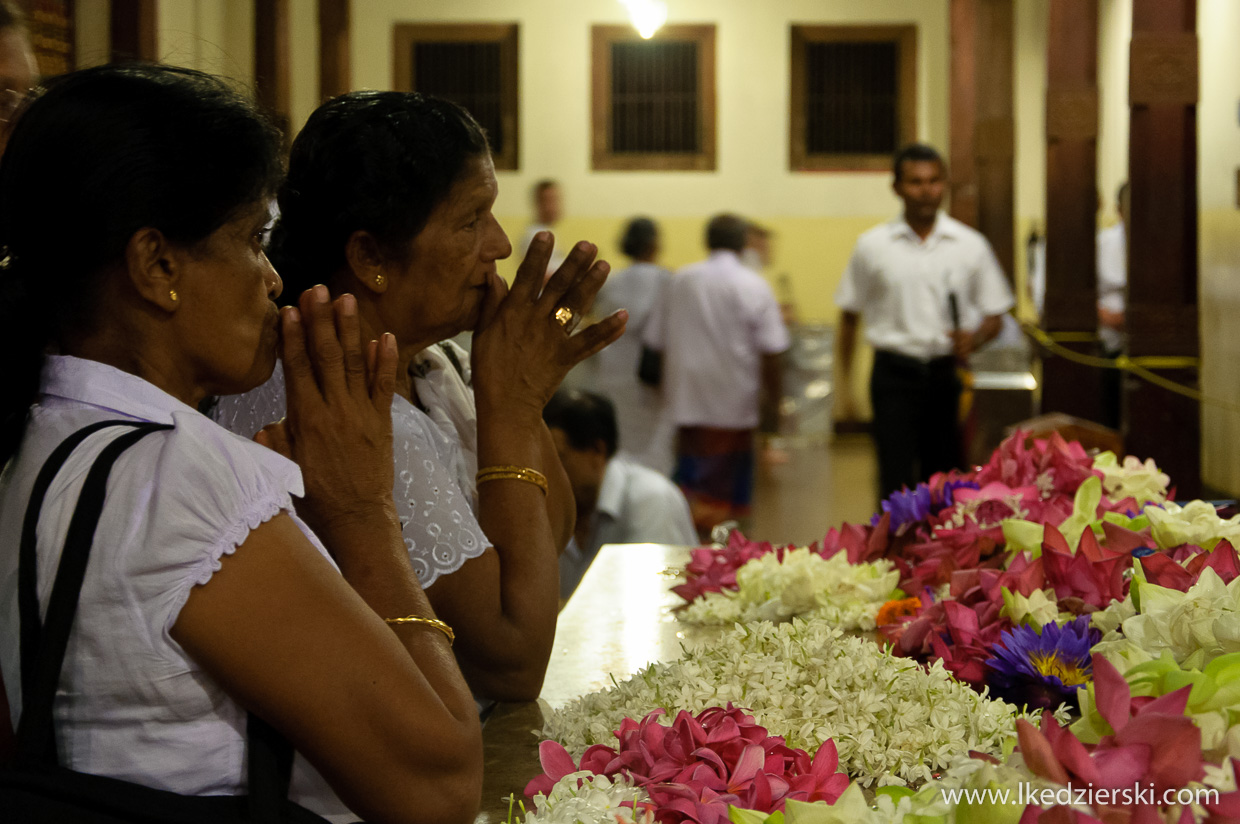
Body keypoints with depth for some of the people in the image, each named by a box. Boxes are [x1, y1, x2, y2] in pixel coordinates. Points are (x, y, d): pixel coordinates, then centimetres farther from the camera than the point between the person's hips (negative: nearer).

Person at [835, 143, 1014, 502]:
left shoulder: (970, 245, 4)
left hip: (948, 374, 1)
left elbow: (995, 316, 9)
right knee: (896, 477, -10)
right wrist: (845, 382, 8)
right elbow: (849, 314, 11)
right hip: (895, 374, -1)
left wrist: (974, 338, -14)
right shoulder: (872, 246, 3)